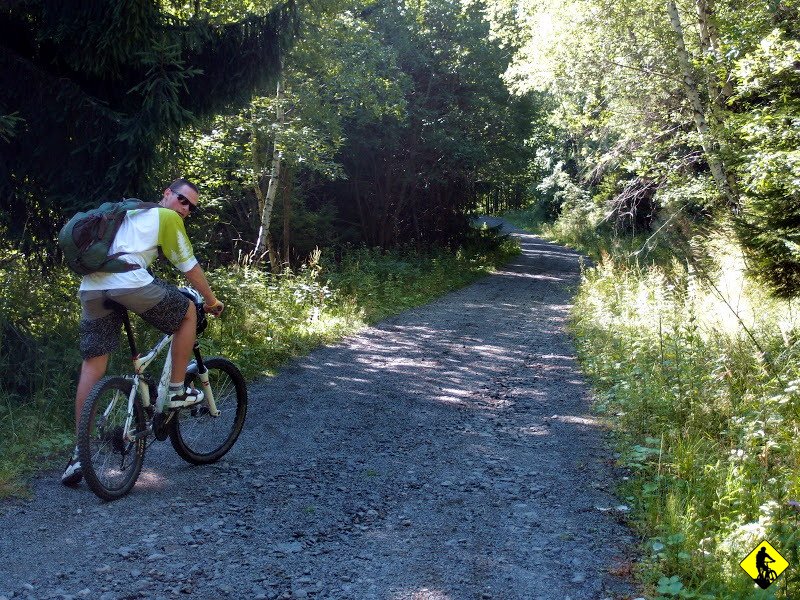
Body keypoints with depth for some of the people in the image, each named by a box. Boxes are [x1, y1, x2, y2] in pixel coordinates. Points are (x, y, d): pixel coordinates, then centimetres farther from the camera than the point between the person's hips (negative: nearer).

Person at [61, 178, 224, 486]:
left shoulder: (132, 213, 35)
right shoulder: (168, 217, 12)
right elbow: (190, 268, 13)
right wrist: (212, 301, 25)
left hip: (90, 286, 8)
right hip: (129, 282, -8)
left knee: (92, 365, 8)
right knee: (188, 312, 15)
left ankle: (80, 453, 7)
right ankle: (176, 391, 18)